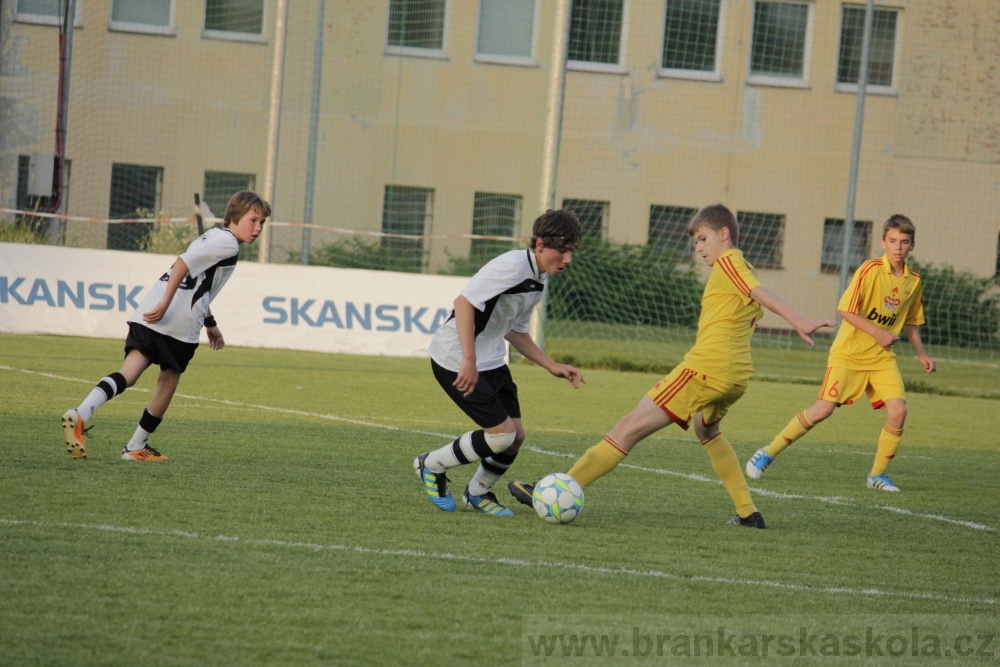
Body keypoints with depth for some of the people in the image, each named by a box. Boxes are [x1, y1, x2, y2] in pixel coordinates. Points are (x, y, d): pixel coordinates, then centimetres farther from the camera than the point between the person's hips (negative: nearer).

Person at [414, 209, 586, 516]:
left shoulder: (539, 281, 8)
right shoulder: (513, 266, -22)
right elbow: (464, 302, -27)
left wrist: (552, 366, 14)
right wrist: (468, 361, -31)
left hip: (491, 361, 9)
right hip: (456, 360, -9)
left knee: (516, 436, 4)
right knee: (502, 434, -12)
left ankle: (478, 493, 28)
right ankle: (432, 466, 9)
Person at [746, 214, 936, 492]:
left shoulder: (914, 281, 4)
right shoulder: (870, 270, -14)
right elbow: (845, 309, -16)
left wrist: (921, 354, 13)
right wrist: (877, 333, -20)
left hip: (882, 357, 5)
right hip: (849, 352, -5)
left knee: (898, 411, -13)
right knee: (823, 409, -12)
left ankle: (878, 474, 4)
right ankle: (767, 454, 2)